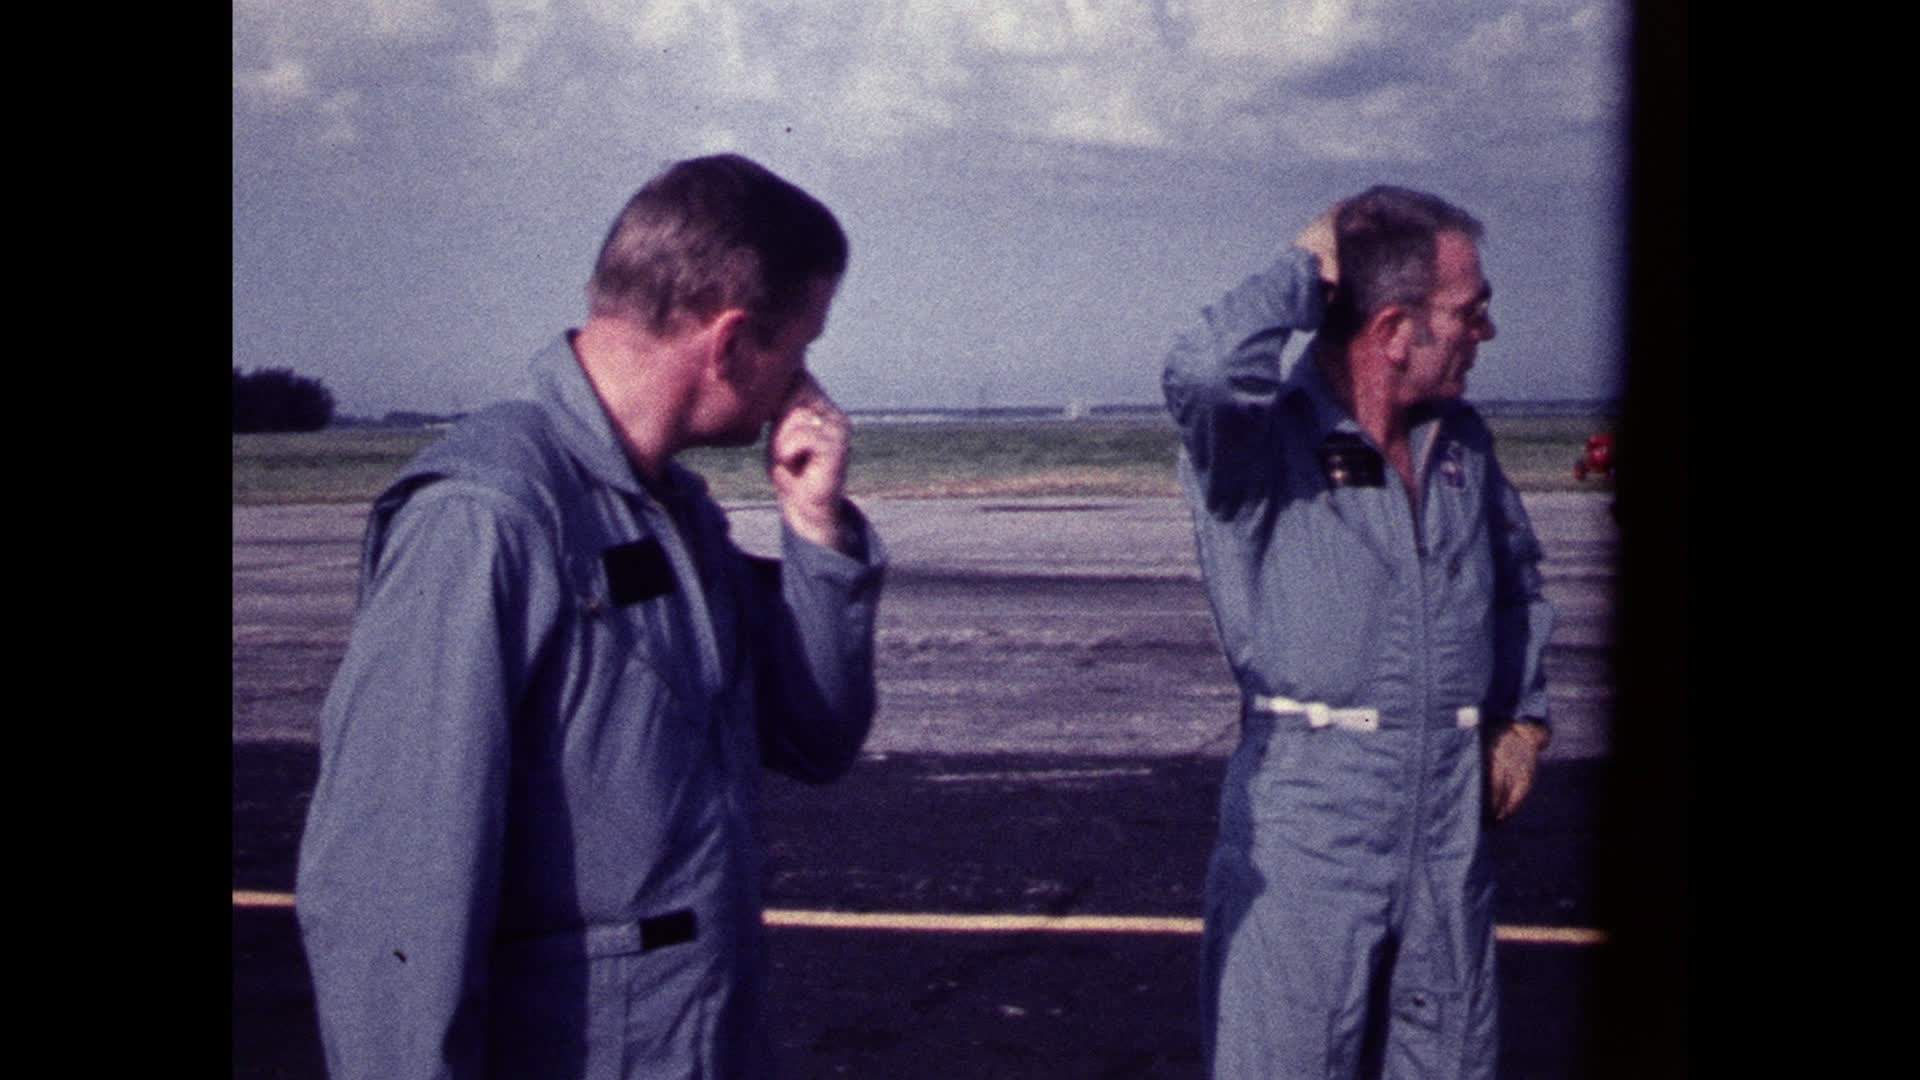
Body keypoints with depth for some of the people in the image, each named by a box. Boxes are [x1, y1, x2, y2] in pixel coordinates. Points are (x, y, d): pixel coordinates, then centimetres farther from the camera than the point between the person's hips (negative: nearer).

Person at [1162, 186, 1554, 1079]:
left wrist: (1522, 716, 16)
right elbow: (1204, 372, -33)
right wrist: (1305, 271, -17)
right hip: (1303, 823, -6)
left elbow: (1516, 575, 28)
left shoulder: (1462, 442, 11)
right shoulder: (1263, 442, -9)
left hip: (1450, 822, 6)